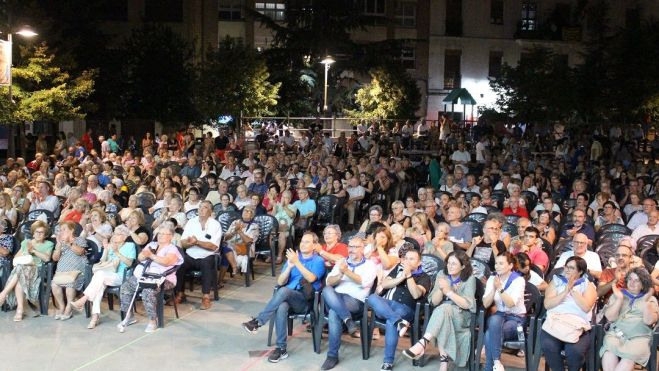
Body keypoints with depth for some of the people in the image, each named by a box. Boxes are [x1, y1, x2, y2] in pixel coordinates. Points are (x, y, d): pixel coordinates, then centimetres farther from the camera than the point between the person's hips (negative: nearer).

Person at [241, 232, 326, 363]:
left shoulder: (318, 261, 6)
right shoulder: (293, 257, 18)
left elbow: (311, 278, -14)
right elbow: (280, 282, 9)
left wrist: (297, 263, -19)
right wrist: (289, 266, -7)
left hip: (306, 300, -3)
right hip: (287, 298, 3)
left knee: (284, 291, -36)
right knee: (281, 307, -35)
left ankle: (257, 321, -29)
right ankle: (281, 348, -29)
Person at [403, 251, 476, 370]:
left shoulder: (469, 279, -5)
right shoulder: (442, 275, 4)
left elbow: (467, 304, -15)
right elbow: (434, 302, 1)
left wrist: (448, 291, -23)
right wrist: (441, 289, -19)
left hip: (463, 316, -3)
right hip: (443, 313, 3)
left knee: (444, 308, -36)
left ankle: (422, 343, -47)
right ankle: (444, 359, -39)